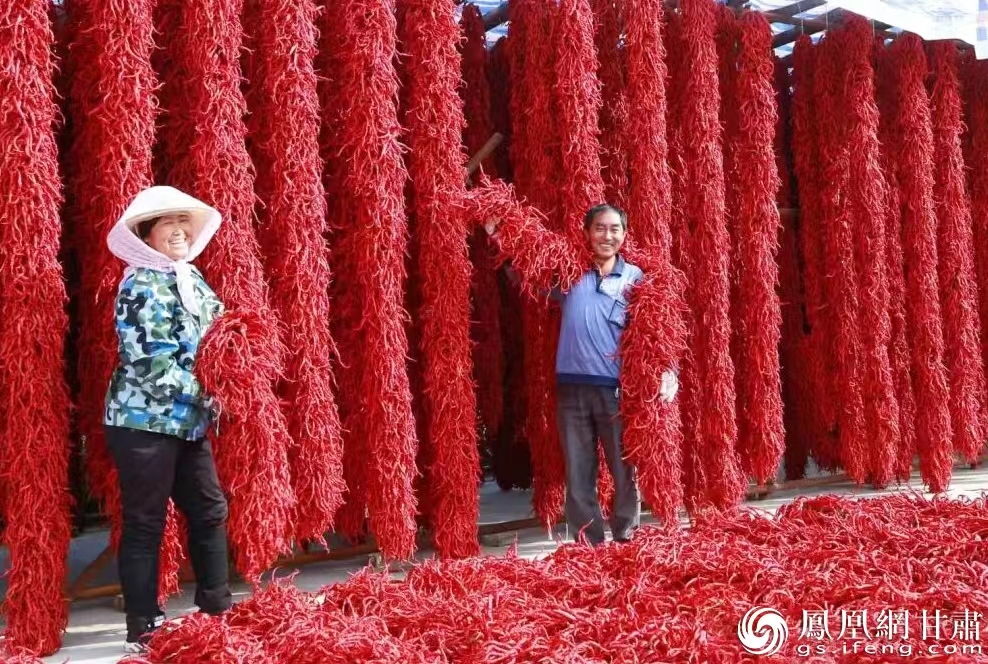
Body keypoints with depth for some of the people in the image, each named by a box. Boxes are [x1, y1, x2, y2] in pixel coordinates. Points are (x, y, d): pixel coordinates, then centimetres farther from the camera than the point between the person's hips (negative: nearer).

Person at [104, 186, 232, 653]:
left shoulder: (191, 277, 10)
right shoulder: (141, 286, -13)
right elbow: (151, 365, -20)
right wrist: (208, 395, -17)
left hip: (188, 421, 8)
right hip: (144, 422, -8)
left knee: (210, 511, 14)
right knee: (145, 524, 1)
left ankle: (217, 611, 28)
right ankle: (143, 632, 14)